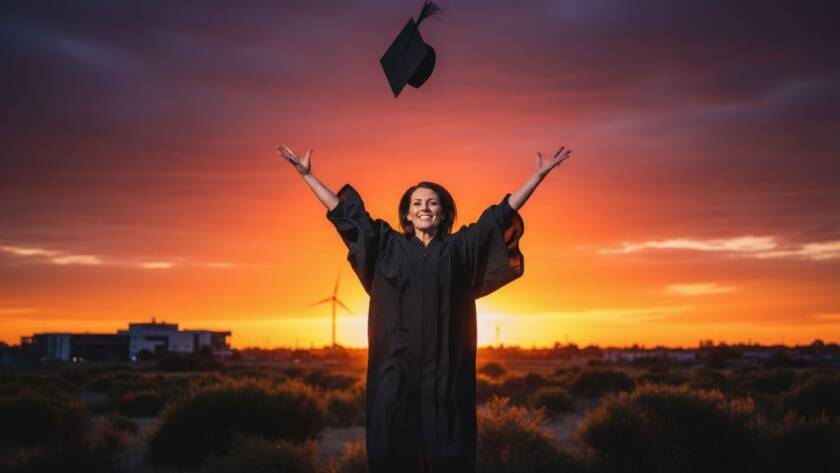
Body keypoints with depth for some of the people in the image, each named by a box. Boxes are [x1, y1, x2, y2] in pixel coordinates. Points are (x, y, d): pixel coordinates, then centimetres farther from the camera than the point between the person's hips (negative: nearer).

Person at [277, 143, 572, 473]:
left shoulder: (460, 247, 13)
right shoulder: (388, 247, 13)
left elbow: (502, 213, 14)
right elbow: (344, 211, 15)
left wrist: (538, 174, 13)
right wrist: (307, 174, 15)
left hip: (445, 364, 0)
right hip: (396, 363, 0)